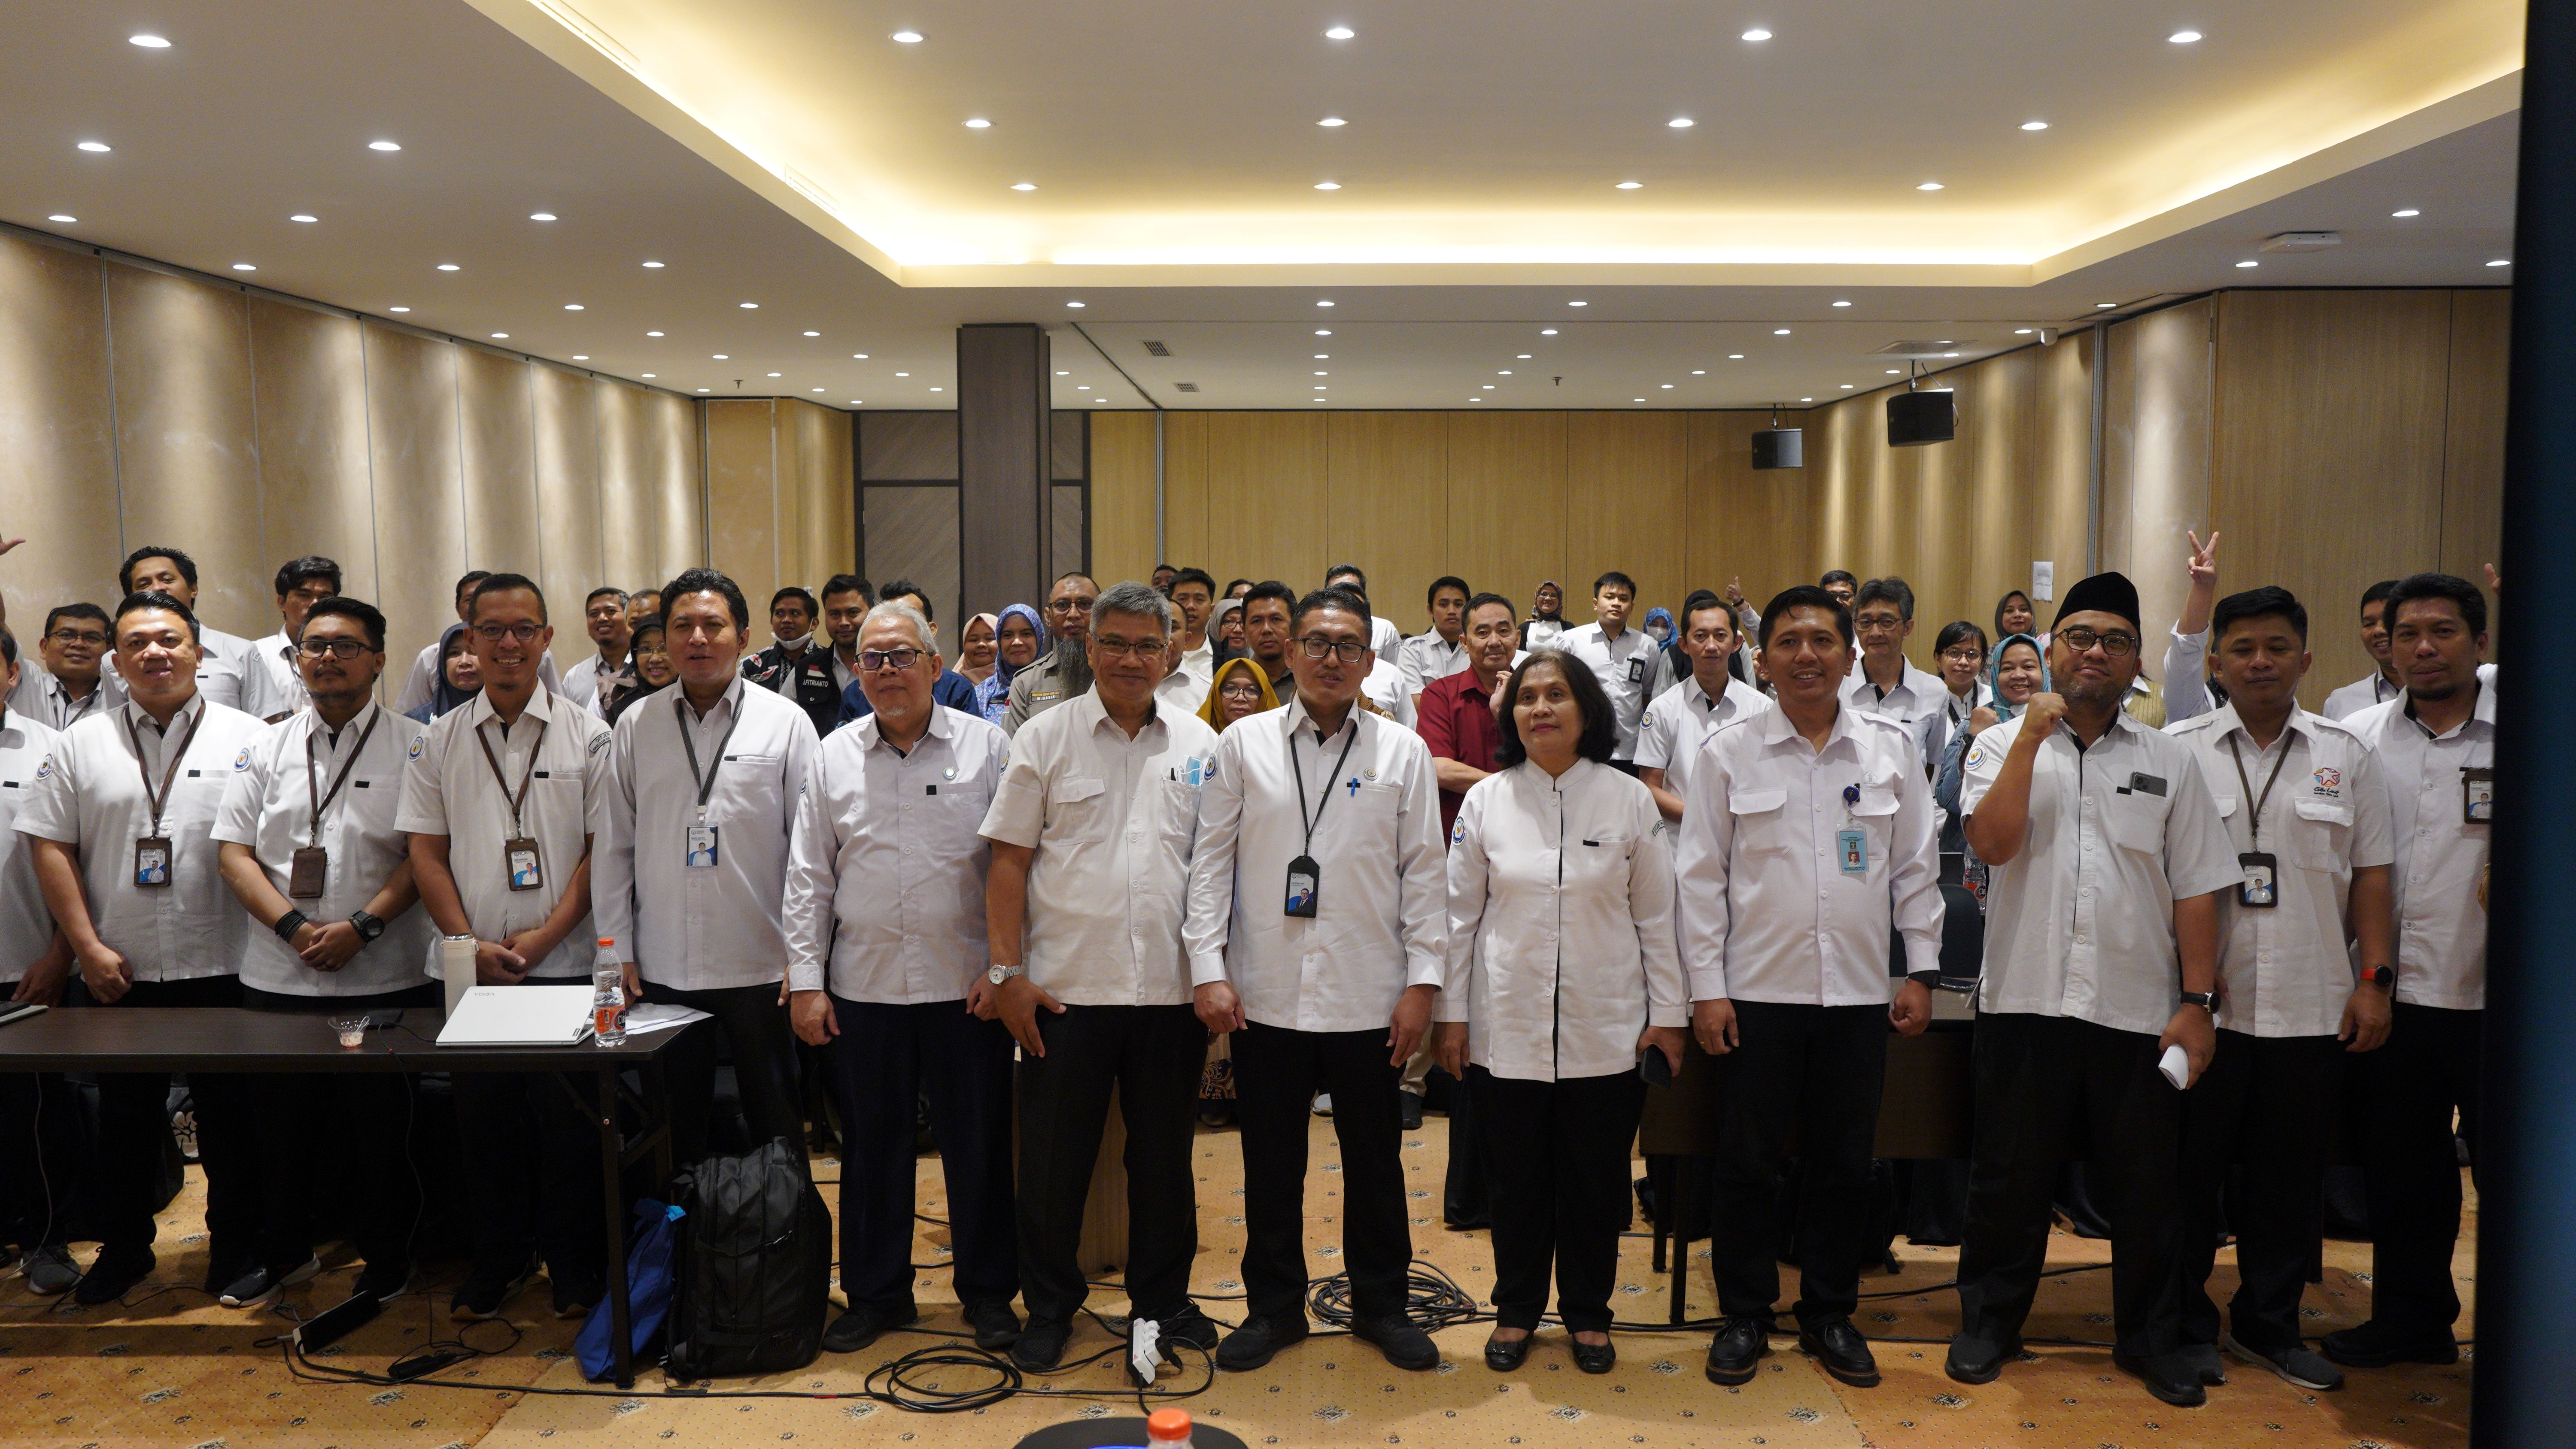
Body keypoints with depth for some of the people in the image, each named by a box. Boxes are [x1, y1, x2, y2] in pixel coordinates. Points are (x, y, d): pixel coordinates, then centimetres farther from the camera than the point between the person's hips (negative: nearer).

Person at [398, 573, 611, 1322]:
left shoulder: (587, 735, 1)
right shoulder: (440, 741, 8)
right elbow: (426, 853, 6)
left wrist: (544, 936, -11)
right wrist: (473, 945, -6)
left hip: (566, 965, -2)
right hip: (472, 971, 2)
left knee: (569, 1123, 2)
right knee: (485, 1119, 9)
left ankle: (575, 1268, 17)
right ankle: (496, 1261, 25)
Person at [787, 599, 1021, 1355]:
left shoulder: (988, 746, -1)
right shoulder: (834, 756, 7)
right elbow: (808, 877, 8)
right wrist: (806, 980, 3)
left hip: (966, 986, -2)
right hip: (863, 986, 2)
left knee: (979, 1145, 6)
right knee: (872, 1145, 12)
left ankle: (988, 1291, 22)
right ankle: (876, 1293, 27)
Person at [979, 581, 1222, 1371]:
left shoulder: (1198, 743, 7)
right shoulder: (1045, 737, 1)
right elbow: (1009, 861, -1)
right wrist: (1007, 971, -6)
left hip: (1171, 988, 2)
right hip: (1067, 986, -2)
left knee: (1165, 1153, 13)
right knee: (1054, 1157, 7)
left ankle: (1163, 1297, 30)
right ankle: (1050, 1305, 25)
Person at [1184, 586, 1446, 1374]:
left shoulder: (1402, 752, 3)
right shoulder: (1243, 745, 3)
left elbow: (1424, 871, 2)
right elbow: (1212, 861, 2)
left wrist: (1423, 980, -3)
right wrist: (1208, 969, -5)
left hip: (1369, 996, 0)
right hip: (1266, 994, 0)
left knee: (1376, 1159, 11)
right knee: (1271, 1160, 11)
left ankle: (1381, 1304, 28)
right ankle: (1273, 1305, 27)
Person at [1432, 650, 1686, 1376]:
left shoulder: (1629, 800, 0)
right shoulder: (1486, 800, 1)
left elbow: (1656, 916, 3)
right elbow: (1460, 914, 4)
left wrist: (1668, 1013, 2)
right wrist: (1452, 1014, 2)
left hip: (1604, 1031, 0)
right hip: (1507, 1027, 0)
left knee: (1596, 1180, 9)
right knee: (1516, 1180, 10)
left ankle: (1588, 1313, 28)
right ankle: (1516, 1310, 28)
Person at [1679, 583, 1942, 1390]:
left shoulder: (1892, 749, 5)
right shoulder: (1728, 753, -1)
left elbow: (1916, 869, 8)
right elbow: (1700, 876, -1)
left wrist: (1922, 970, 4)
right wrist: (1706, 986, -5)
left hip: (1860, 992, 2)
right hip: (1758, 991, -2)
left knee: (1844, 1164, 11)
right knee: (1749, 1161, 6)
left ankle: (1830, 1314, 27)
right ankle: (1744, 1315, 21)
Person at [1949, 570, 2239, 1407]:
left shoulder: (2170, 762, 7)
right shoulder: (2003, 746, 4)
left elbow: (2196, 891, 5)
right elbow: (1991, 843, -13)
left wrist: (2197, 1003, -1)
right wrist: (2032, 737, -14)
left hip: (2139, 1010, 1)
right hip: (2026, 1000, -1)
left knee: (2146, 1186, 10)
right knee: (2010, 1178, 9)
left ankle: (2151, 1339, 27)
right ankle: (1988, 1323, 26)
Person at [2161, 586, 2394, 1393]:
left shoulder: (2347, 757, 8)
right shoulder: (2179, 751, 1)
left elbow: (2371, 877, 8)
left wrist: (2374, 979, 1)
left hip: (2312, 1008, 2)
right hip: (2203, 1004, -2)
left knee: (2290, 1176, 11)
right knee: (2191, 1171, 5)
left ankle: (2270, 1325, 26)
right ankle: (2187, 1325, 19)